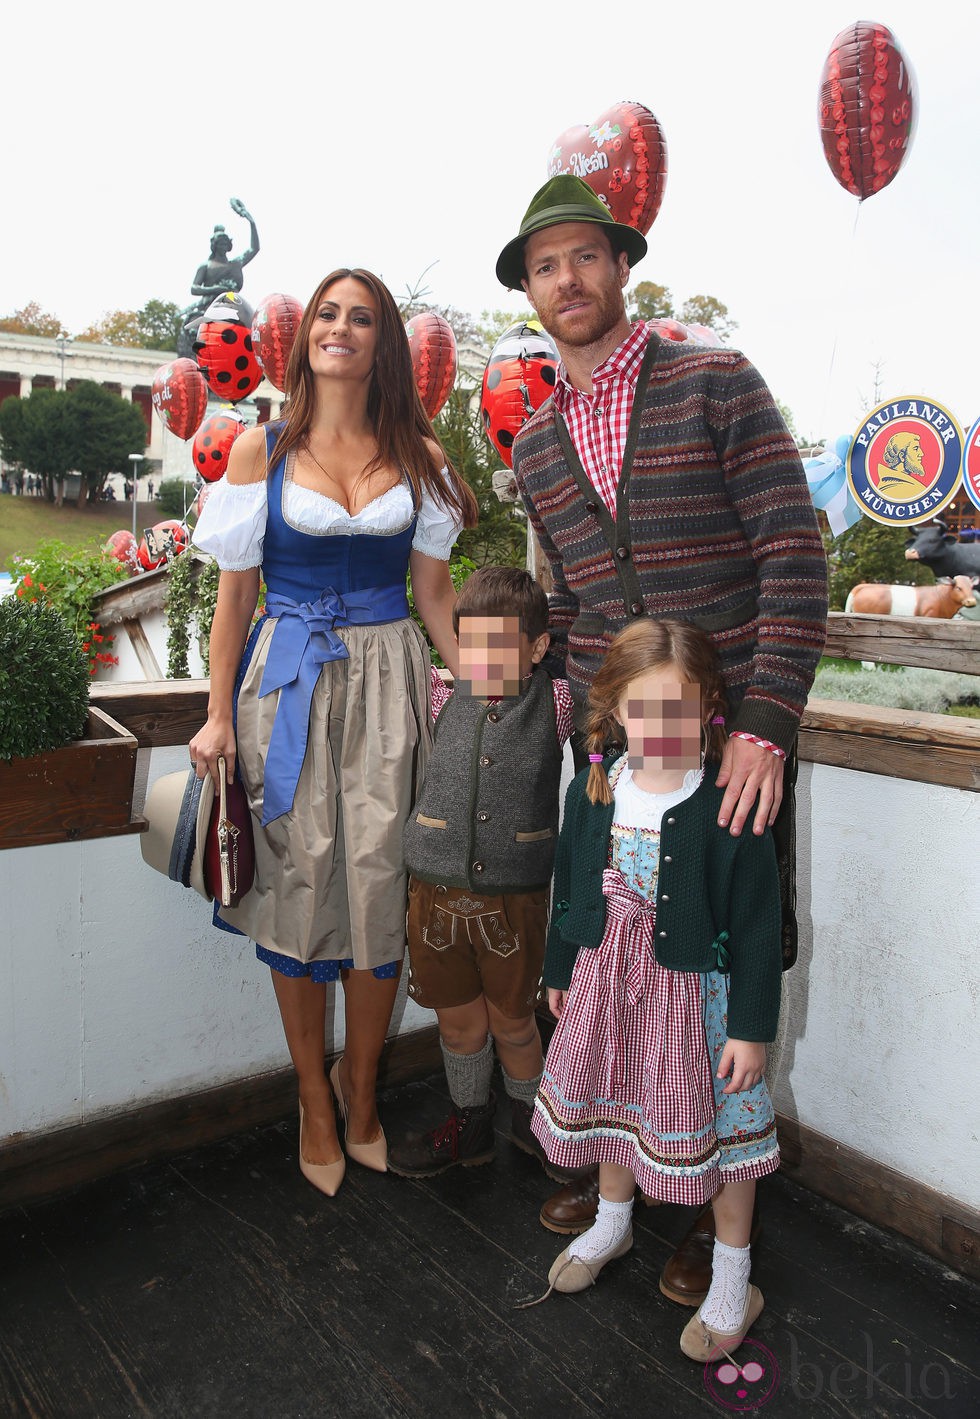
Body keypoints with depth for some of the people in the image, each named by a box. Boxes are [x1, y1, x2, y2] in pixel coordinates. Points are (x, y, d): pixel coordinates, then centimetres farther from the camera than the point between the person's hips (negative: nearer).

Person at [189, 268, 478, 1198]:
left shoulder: (419, 455, 8)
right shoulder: (261, 450, 4)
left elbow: (433, 590, 10)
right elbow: (234, 592, 3)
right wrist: (220, 715, -2)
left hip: (389, 682, 1)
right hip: (288, 682, -1)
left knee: (380, 878, 2)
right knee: (301, 877, 3)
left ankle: (360, 1085, 24)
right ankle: (315, 1099, 22)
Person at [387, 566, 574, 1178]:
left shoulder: (556, 703, -6)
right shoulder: (443, 696, -2)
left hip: (516, 900, -1)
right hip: (437, 893, 2)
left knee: (514, 1021, 16)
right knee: (459, 1021, 17)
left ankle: (529, 1116, 43)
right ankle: (471, 1123, 40)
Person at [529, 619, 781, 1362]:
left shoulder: (731, 803, -21)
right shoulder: (594, 789, -6)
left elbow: (758, 927, -15)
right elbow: (571, 886, 7)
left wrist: (753, 1027, -12)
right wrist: (561, 969, 16)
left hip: (696, 992, -5)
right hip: (606, 977, 5)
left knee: (716, 1125, 10)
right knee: (608, 1103, 23)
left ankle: (732, 1279, 35)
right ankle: (613, 1223, 52)